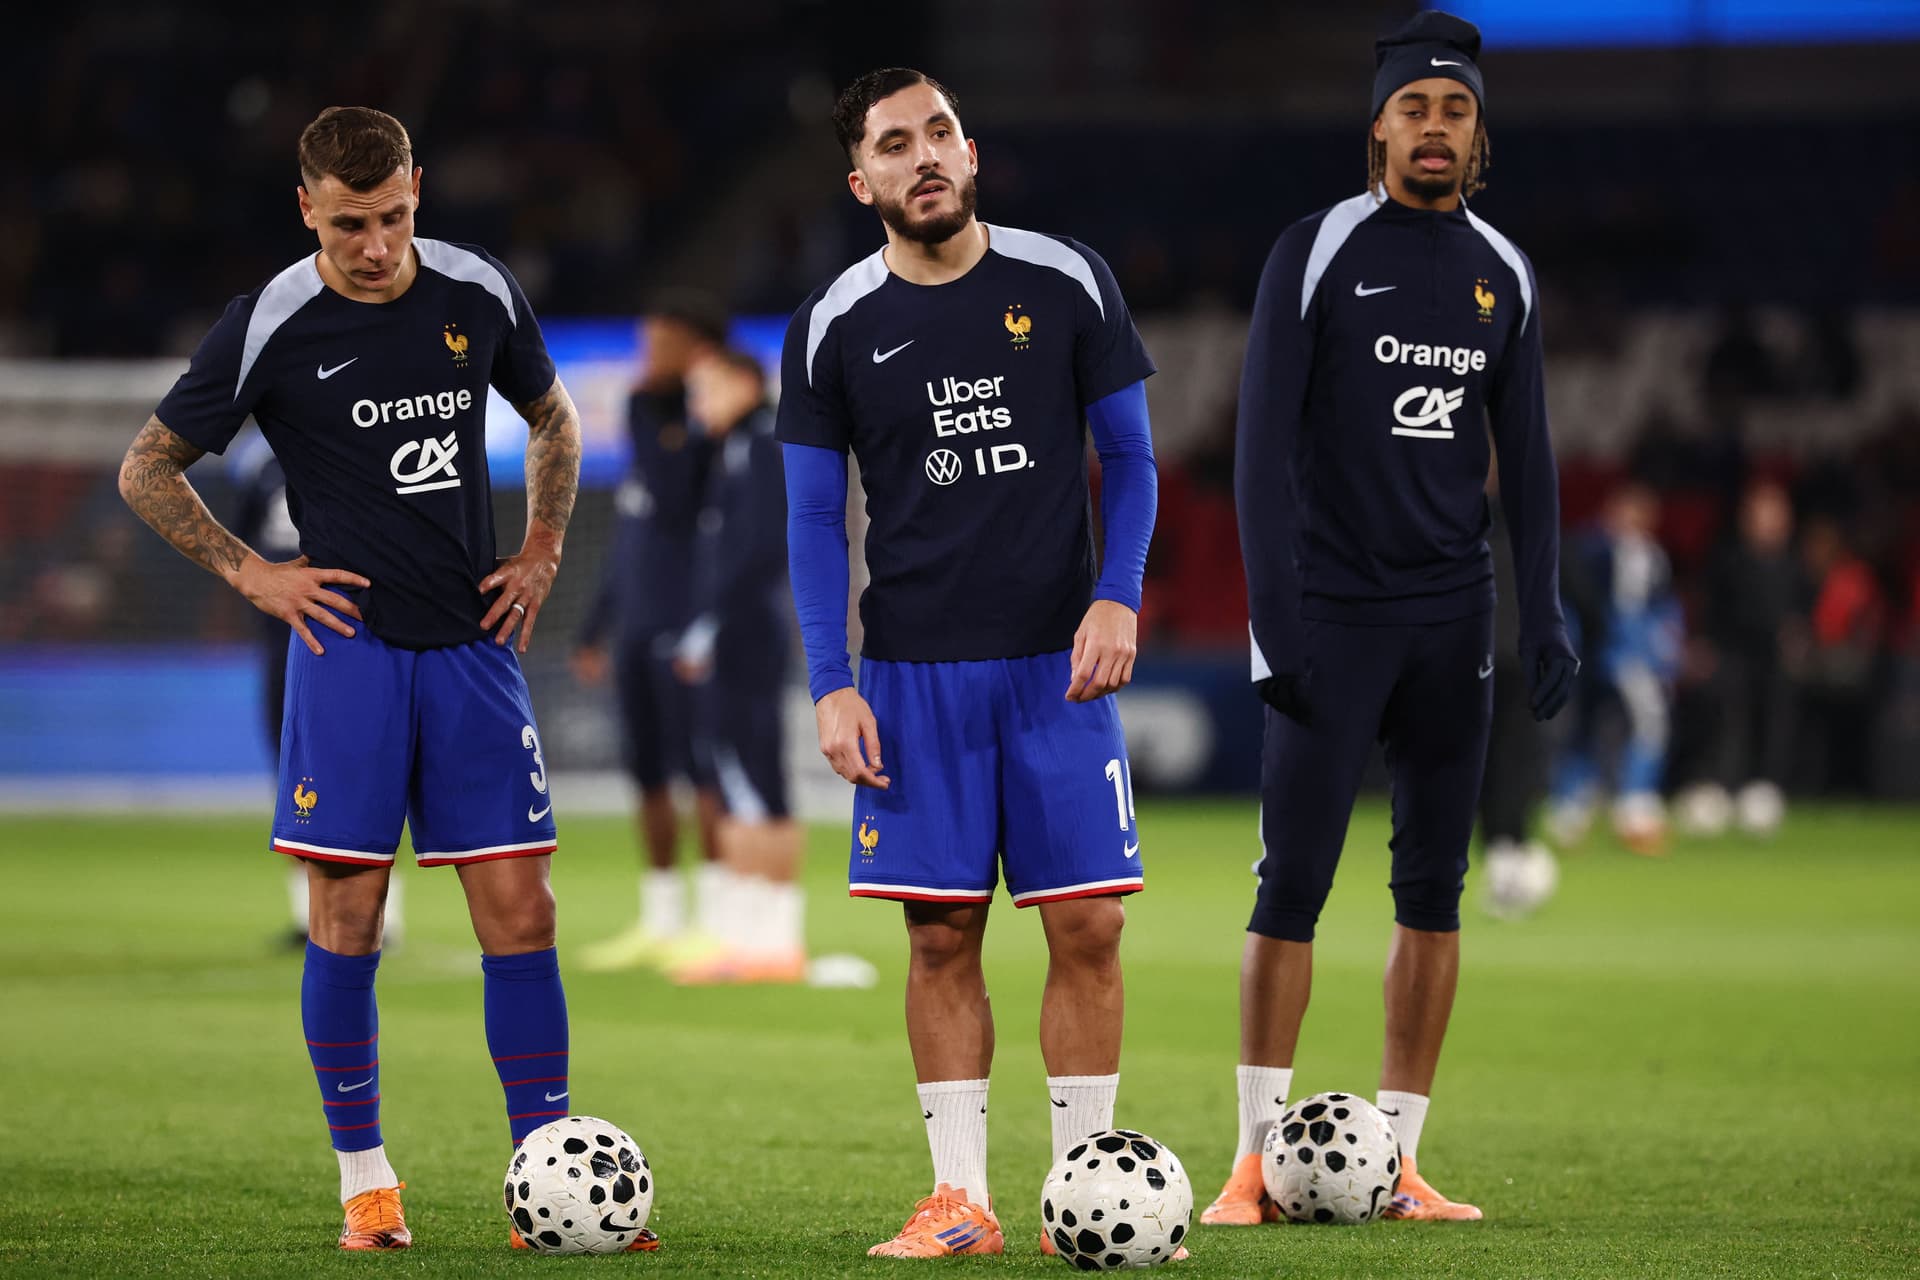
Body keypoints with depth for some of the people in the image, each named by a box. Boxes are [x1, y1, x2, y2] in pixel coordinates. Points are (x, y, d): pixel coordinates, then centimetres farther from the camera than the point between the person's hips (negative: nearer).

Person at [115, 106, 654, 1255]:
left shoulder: (479, 294, 4)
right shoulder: (270, 329, -6)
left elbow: (553, 420, 23)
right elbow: (149, 470, 5)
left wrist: (541, 553, 11)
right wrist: (252, 574, -2)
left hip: (476, 647, 3)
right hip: (353, 644, -3)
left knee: (521, 912, -2)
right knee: (348, 919, -3)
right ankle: (367, 1182, 9)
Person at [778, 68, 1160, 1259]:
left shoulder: (1066, 283, 1)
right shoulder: (835, 327, 2)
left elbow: (1129, 456, 6)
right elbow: (815, 517, 6)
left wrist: (1117, 596, -8)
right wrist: (832, 685, -3)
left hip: (1058, 663, 0)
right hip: (916, 670, 0)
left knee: (1087, 926, -3)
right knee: (942, 932, 0)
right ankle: (961, 1197, 4)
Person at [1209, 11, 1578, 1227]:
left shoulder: (1502, 275, 9)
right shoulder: (1318, 254, -3)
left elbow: (1525, 454, 14)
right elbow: (1266, 443, -6)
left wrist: (1547, 612, 6)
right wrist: (1274, 614, -13)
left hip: (1452, 620, 4)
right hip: (1331, 613, -4)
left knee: (1435, 889, 4)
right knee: (1293, 883, -6)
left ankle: (1397, 1159, 9)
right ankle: (1259, 1157, 0)